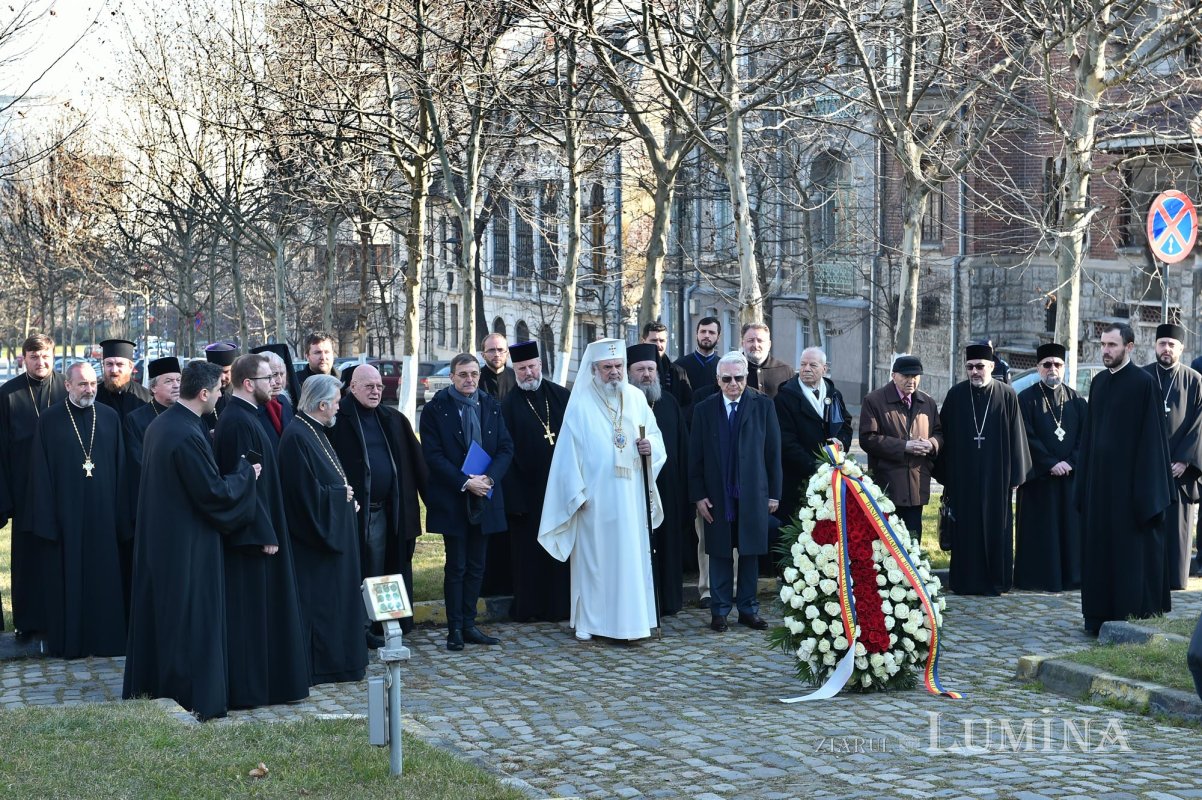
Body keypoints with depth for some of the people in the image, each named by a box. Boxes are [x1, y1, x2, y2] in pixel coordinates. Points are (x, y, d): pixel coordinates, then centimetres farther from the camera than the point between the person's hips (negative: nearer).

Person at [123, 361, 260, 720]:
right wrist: (247, 473, -6)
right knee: (191, 619, -1)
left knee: (160, 614, 17)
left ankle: (150, 686, 26)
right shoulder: (188, 435, -24)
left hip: (157, 536, 9)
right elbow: (213, 491, -21)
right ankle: (193, 698, 5)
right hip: (187, 544, -9)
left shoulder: (160, 424, 6)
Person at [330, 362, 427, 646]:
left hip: (383, 510, 6)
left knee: (376, 572, 11)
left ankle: (368, 627, 20)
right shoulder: (339, 418, -6)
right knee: (353, 572, 1)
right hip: (351, 510, -6)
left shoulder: (393, 420, 12)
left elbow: (414, 461, 10)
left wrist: (431, 494, 4)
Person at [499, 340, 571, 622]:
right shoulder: (509, 405, -1)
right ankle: (529, 607, 12)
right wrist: (513, 497, -9)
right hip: (528, 490, -2)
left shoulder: (562, 397, 6)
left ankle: (561, 604, 15)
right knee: (530, 550, 3)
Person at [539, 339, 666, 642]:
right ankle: (588, 623, 7)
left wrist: (651, 446, -9)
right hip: (595, 497, -4)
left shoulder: (636, 398, 8)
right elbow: (569, 450, -6)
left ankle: (629, 620, 10)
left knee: (632, 557, 4)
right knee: (593, 557, 0)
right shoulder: (580, 404, -4)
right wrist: (577, 493, -10)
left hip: (631, 495, 4)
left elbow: (655, 434, 15)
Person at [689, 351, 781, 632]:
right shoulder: (704, 409, 3)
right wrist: (698, 495, -4)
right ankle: (719, 610, 14)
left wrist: (774, 492, -2)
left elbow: (773, 451, 1)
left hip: (753, 493, 0)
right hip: (718, 495, 0)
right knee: (720, 553, 6)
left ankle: (748, 609, 17)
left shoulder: (763, 405, 1)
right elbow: (696, 456, 3)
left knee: (750, 552, 7)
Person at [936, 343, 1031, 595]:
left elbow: (1015, 437, 2)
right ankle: (966, 581, 11)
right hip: (963, 476, 1)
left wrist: (1014, 476, 0)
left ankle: (996, 579, 13)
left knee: (996, 526, 4)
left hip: (995, 476, -1)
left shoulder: (1006, 395, 0)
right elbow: (946, 436, 4)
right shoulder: (956, 395, 2)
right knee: (966, 528, 3)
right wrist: (946, 477, 1)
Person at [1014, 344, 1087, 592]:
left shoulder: (1076, 401, 9)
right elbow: (1028, 438, -8)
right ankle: (1040, 578, 3)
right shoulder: (1027, 399, -1)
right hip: (1039, 476, -3)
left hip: (1070, 475, 3)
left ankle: (1070, 576, 11)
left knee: (1070, 526, 5)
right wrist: (1051, 463, -14)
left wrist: (1070, 462, -11)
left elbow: (1084, 436, 3)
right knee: (1041, 529, -1)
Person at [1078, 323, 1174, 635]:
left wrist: (1146, 492, -15)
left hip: (1129, 481, -7)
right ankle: (1101, 616, 15)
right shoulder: (1099, 382, 11)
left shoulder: (1144, 383, -8)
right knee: (1098, 548, 8)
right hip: (1099, 478, 7)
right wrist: (1084, 484, 11)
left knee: (1132, 551, -2)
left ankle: (1133, 617, 3)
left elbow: (1153, 436, -11)